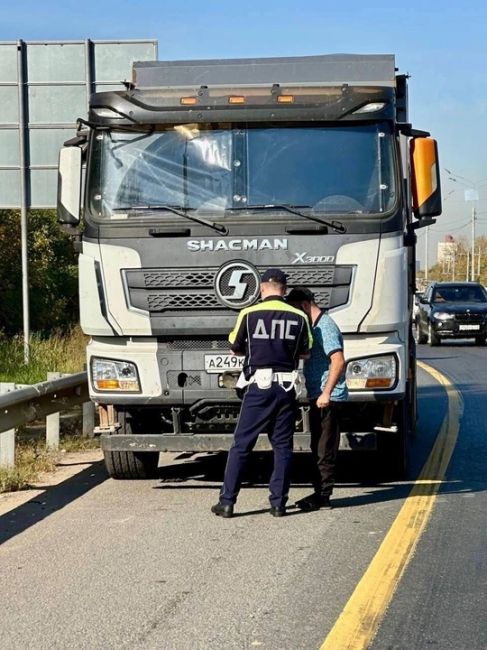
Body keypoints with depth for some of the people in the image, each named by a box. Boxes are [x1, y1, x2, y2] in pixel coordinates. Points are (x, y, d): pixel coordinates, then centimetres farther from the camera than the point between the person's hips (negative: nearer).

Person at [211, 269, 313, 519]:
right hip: (286, 388, 2)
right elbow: (305, 353, 10)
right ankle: (278, 503, 9)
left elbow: (235, 349, 5)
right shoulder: (298, 317, -1)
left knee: (241, 444, 4)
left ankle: (227, 502, 4)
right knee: (282, 446, 9)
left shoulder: (249, 314, -5)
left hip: (258, 387, -1)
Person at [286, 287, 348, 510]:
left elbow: (338, 361, -24)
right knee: (318, 448, 14)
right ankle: (320, 492, 21)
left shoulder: (325, 327, -15)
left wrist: (326, 393, -25)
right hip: (317, 398, 10)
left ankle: (323, 495, 0)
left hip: (327, 399, -10)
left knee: (325, 449, -4)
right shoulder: (314, 327, 17)